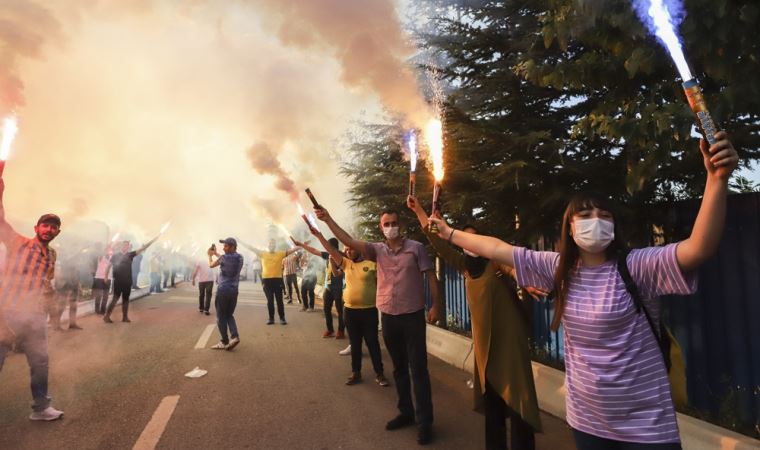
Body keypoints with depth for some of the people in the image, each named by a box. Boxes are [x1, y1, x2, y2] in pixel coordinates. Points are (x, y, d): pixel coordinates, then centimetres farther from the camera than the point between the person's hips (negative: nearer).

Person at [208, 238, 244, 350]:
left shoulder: (224, 257, -12)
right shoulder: (240, 257, 4)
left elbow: (211, 265, 6)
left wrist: (210, 255, 25)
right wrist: (215, 254, 29)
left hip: (223, 290, -6)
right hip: (234, 290, 6)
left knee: (221, 317, 6)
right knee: (229, 315, 16)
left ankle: (224, 342, 8)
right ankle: (234, 336, -2)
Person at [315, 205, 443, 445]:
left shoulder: (416, 247, -5)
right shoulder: (378, 250, 4)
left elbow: (431, 276, -4)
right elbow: (349, 241, -5)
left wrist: (436, 305, -11)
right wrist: (327, 219, -13)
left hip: (413, 316, -4)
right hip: (388, 317, 4)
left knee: (418, 368, 2)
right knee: (399, 368, 16)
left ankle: (425, 421, 13)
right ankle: (406, 412, 32)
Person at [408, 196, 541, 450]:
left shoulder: (497, 261, -10)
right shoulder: (466, 266, 9)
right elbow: (439, 245, 11)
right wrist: (419, 211, 11)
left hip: (508, 338, -7)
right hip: (483, 340, 7)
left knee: (517, 399, -1)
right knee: (492, 402, 18)